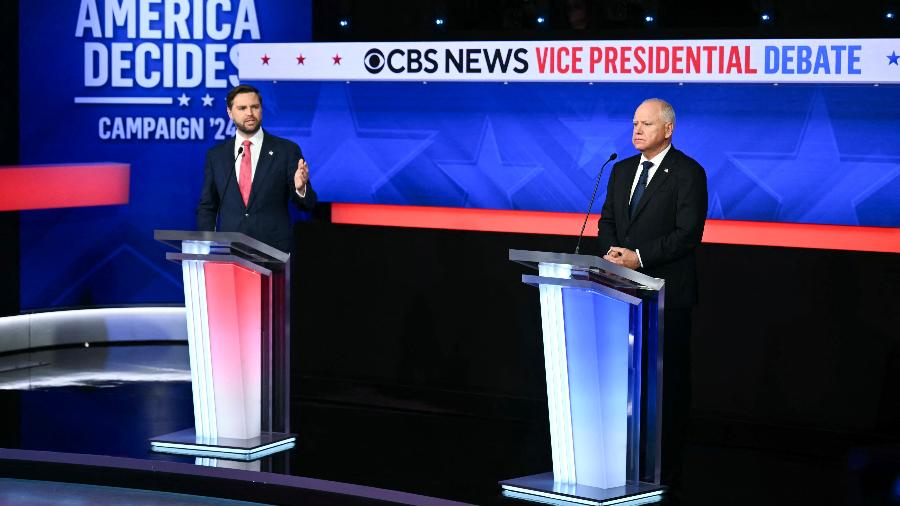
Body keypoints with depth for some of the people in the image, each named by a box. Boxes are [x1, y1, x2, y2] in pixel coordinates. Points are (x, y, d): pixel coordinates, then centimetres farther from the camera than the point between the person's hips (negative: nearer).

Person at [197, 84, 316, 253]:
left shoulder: (287, 150, 1)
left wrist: (300, 187, -22)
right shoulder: (216, 155, 8)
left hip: (275, 251, -2)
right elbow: (207, 207, 13)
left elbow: (307, 204, 0)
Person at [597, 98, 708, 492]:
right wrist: (611, 252, -5)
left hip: (666, 294, -6)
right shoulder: (622, 170, 16)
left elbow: (688, 233, -13)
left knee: (668, 380, -2)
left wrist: (639, 257, -18)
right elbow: (607, 221, 17)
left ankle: (666, 468, 3)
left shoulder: (688, 173, -5)